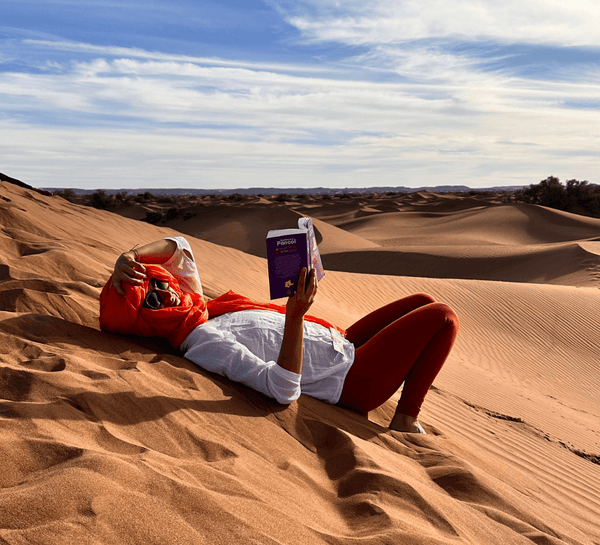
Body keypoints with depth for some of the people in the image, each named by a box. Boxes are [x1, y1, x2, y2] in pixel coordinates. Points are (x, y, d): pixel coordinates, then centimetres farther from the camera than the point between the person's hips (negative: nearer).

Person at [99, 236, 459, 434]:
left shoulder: (192, 312, 3)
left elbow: (177, 247, 9)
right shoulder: (207, 344, -25)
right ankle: (406, 419, 5)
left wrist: (128, 258, -8)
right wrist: (295, 314, -45)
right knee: (443, 317, -7)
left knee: (423, 302, 18)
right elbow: (285, 389, -36)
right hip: (354, 381, -9)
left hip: (343, 346, 9)